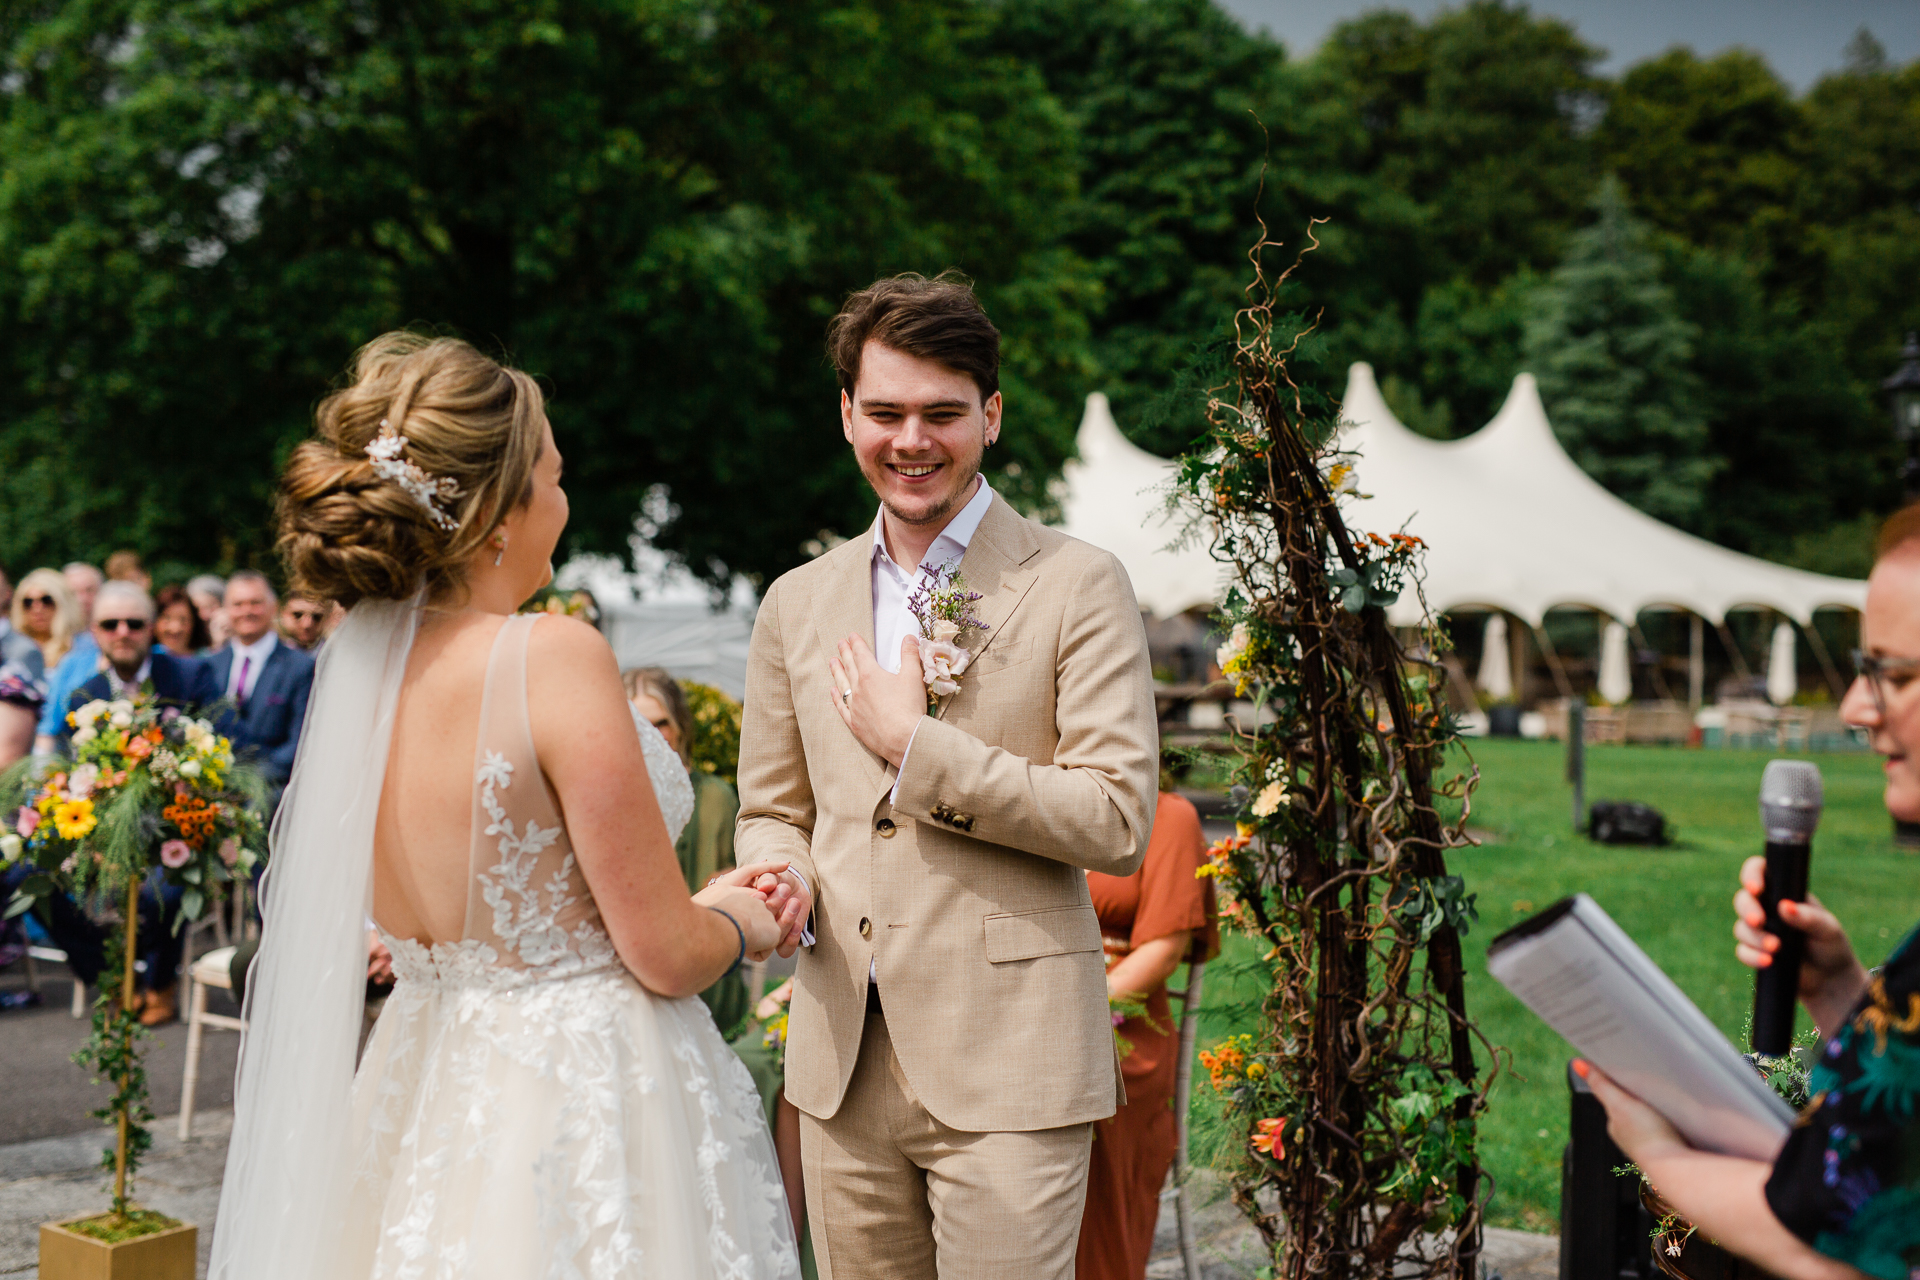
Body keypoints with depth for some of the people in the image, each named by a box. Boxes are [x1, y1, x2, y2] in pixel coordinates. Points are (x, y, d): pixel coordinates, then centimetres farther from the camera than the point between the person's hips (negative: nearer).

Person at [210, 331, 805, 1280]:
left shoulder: (362, 666, 1)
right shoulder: (555, 657, -21)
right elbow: (665, 954, -17)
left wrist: (703, 905, 13)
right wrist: (738, 927, 5)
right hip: (590, 1105, -7)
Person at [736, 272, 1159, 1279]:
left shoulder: (1076, 586, -4)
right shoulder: (795, 604, 11)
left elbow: (1119, 823, -10)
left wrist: (915, 746, -13)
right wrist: (778, 882, -5)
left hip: (1010, 1060, -4)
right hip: (841, 1061, 4)